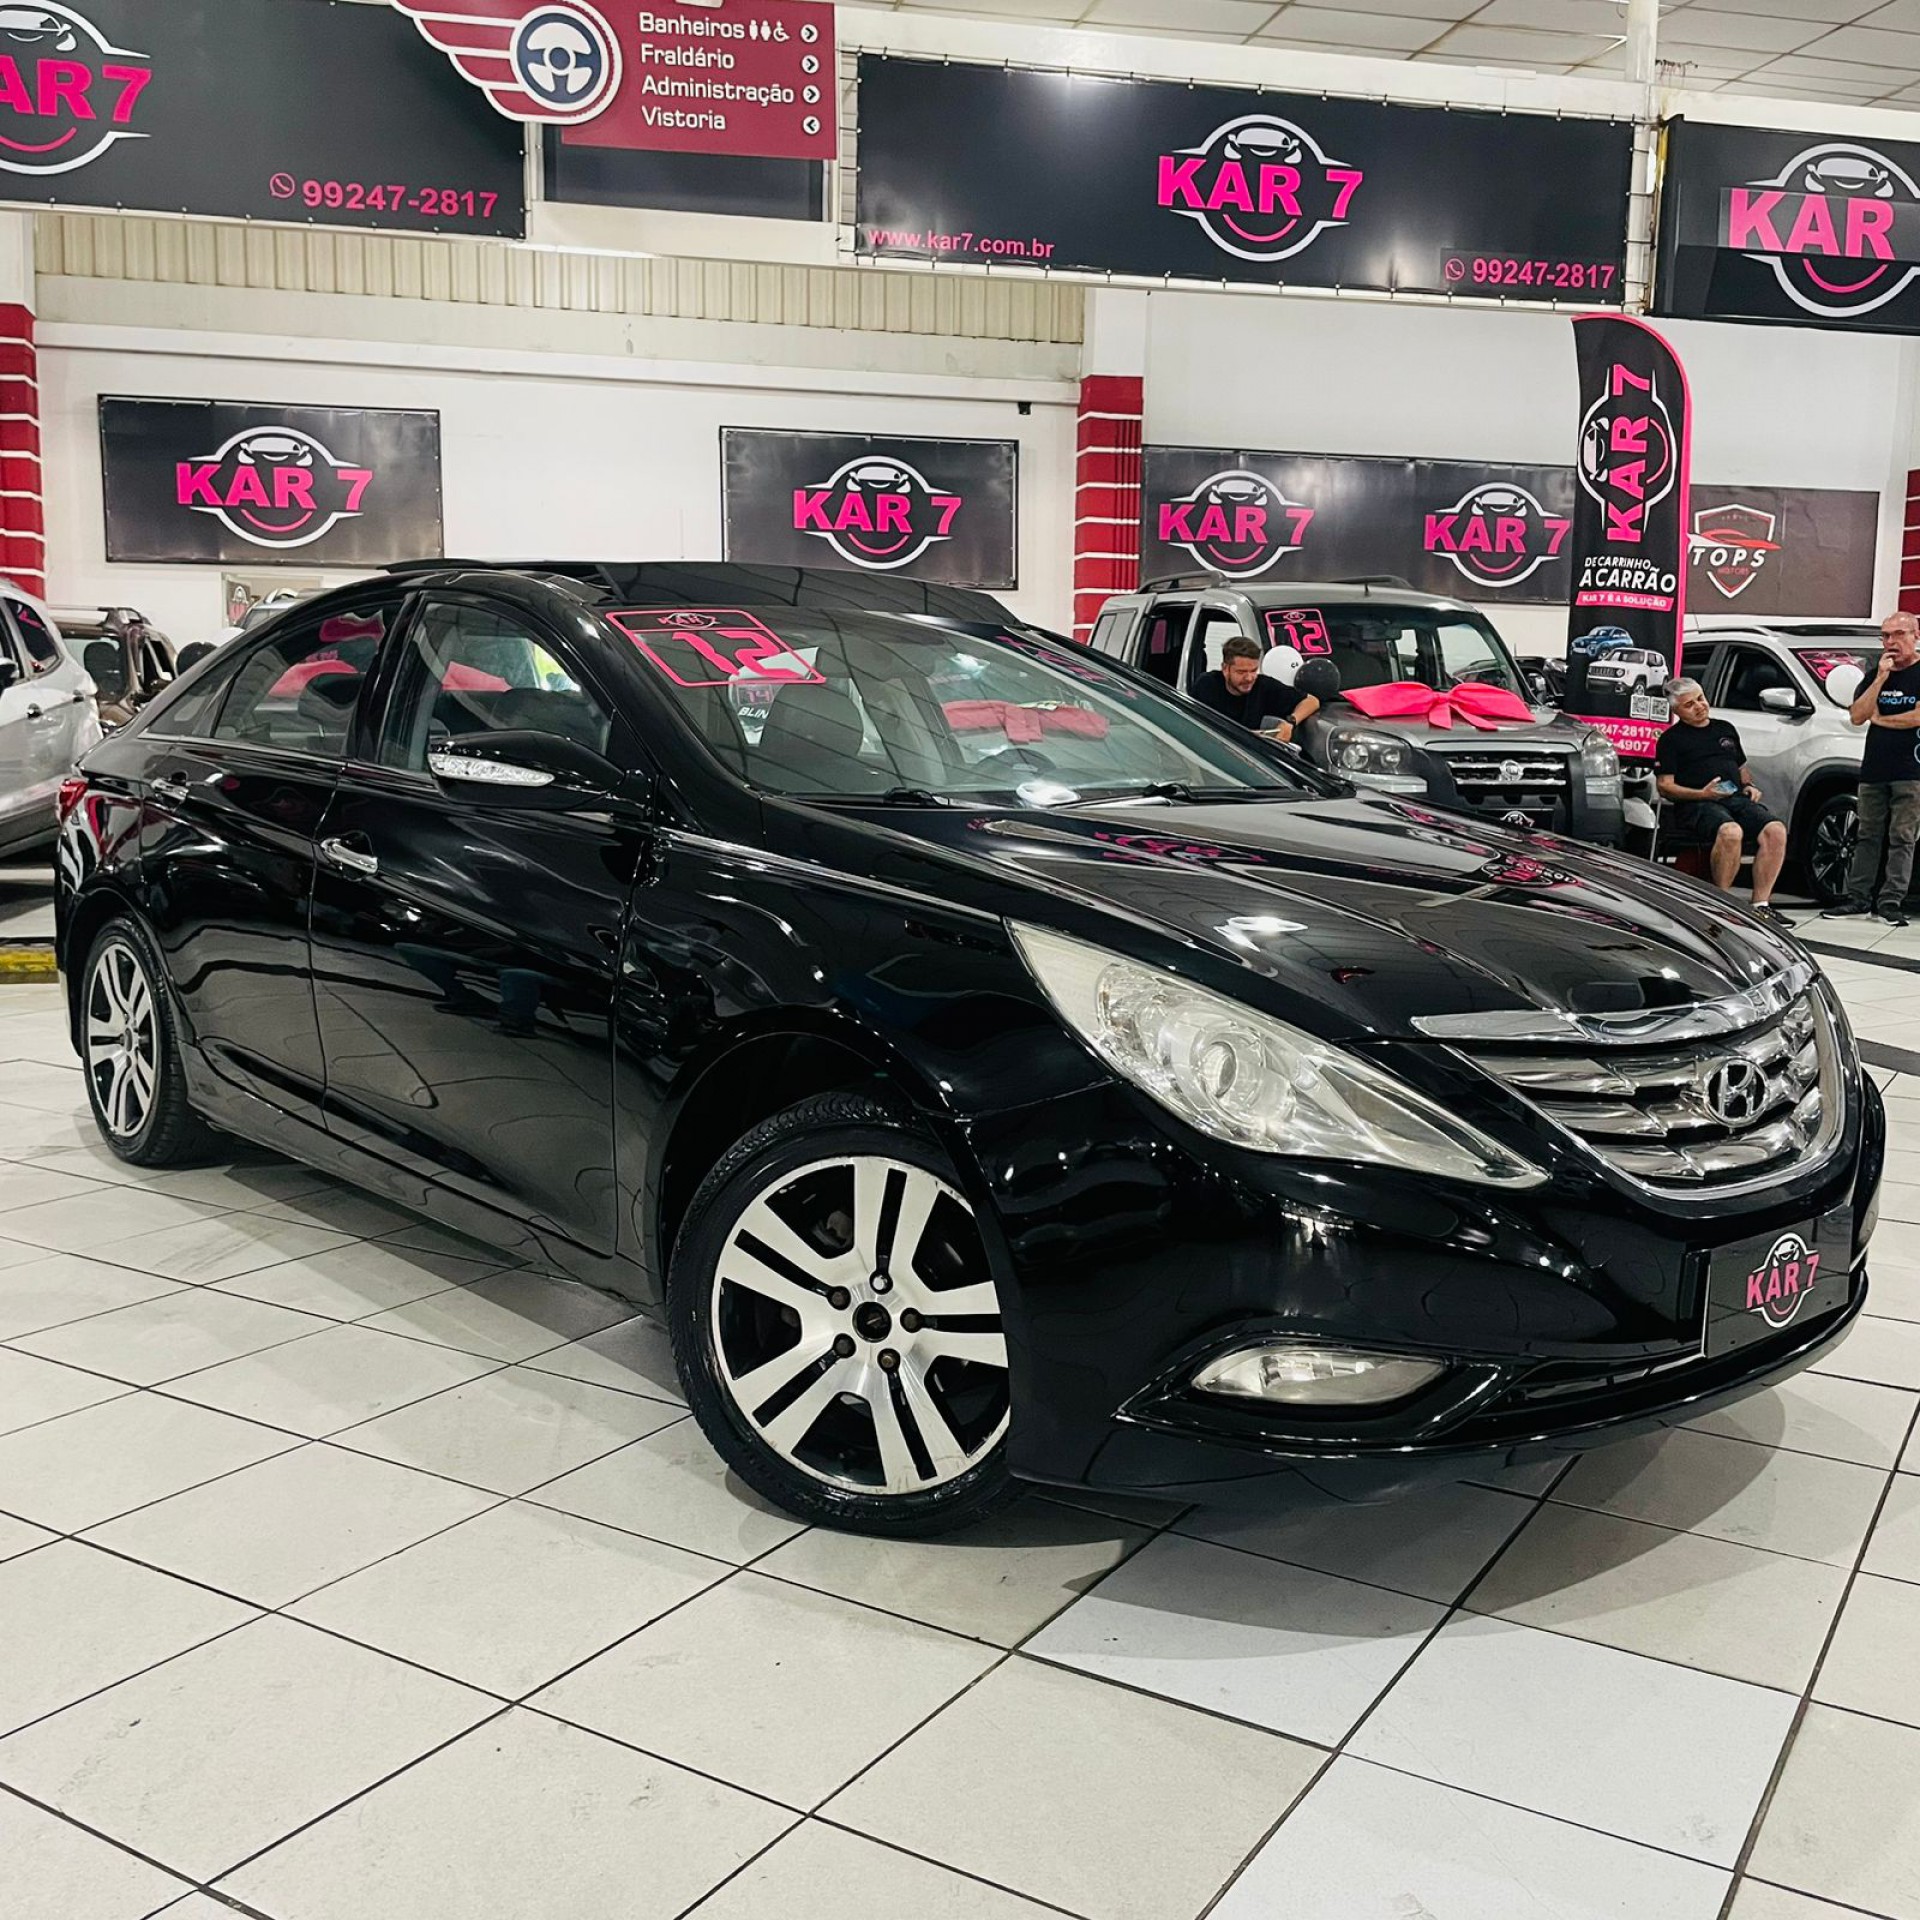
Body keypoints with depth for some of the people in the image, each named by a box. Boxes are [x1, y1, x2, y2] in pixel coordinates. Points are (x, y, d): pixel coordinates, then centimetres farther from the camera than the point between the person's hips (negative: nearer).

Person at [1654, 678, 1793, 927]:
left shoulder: (1726, 729, 27)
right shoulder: (1671, 739, 9)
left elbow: (1743, 767, 37)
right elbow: (1665, 787, 0)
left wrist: (1751, 785, 13)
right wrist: (1702, 794, -14)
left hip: (1738, 798, 6)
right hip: (1697, 805, -5)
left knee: (1775, 831, -24)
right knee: (1730, 831, -38)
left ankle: (1761, 904, -23)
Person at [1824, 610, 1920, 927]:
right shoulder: (1877, 674, 17)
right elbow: (1856, 716, 4)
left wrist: (1878, 718, 0)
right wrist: (1881, 678, -4)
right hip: (1874, 768, 5)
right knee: (1868, 837, 8)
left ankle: (1891, 902, -4)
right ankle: (1858, 898, 11)